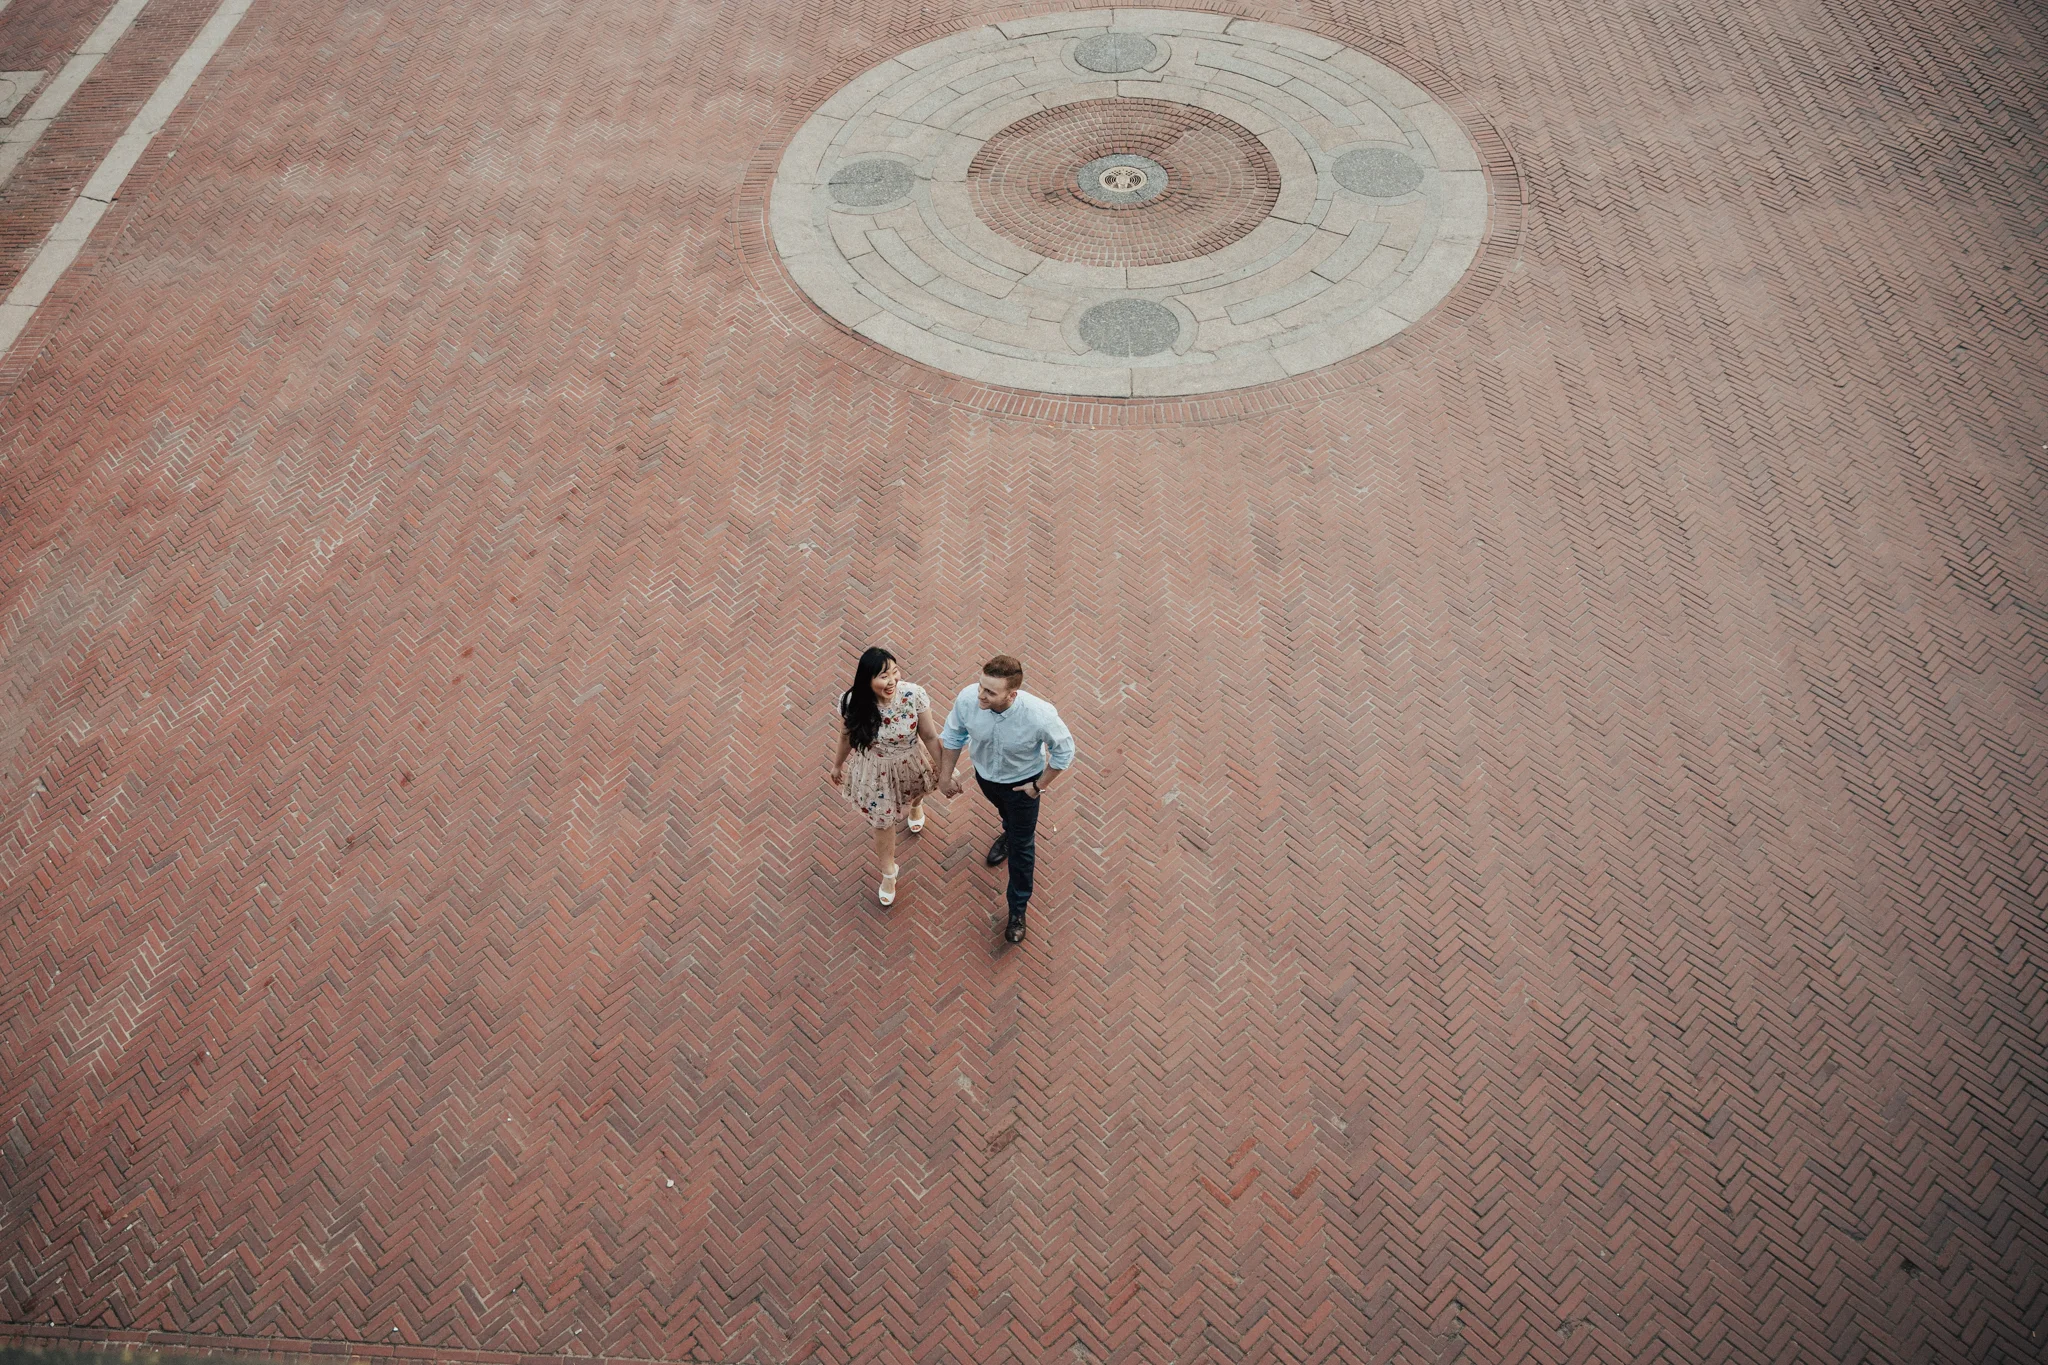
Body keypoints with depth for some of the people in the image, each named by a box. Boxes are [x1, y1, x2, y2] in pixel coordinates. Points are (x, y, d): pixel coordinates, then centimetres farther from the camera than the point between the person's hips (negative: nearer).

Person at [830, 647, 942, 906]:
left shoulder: (914, 695, -33)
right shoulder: (852, 703, -29)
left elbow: (930, 736, -17)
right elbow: (846, 737, -8)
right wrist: (837, 765, 8)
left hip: (910, 764, 1)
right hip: (875, 770, -1)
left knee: (914, 794, 35)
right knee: (883, 822, 15)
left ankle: (915, 804, 76)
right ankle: (888, 872, 45)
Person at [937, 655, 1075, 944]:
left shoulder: (1039, 715, -43)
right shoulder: (967, 699, -35)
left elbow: (1064, 750, -21)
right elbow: (953, 735, -12)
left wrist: (1040, 785, -13)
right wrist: (945, 775, -3)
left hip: (1022, 782, -3)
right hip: (985, 774, 3)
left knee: (1022, 846, 13)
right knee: (1004, 810, 36)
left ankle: (1018, 909, 37)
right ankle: (1010, 833, 73)